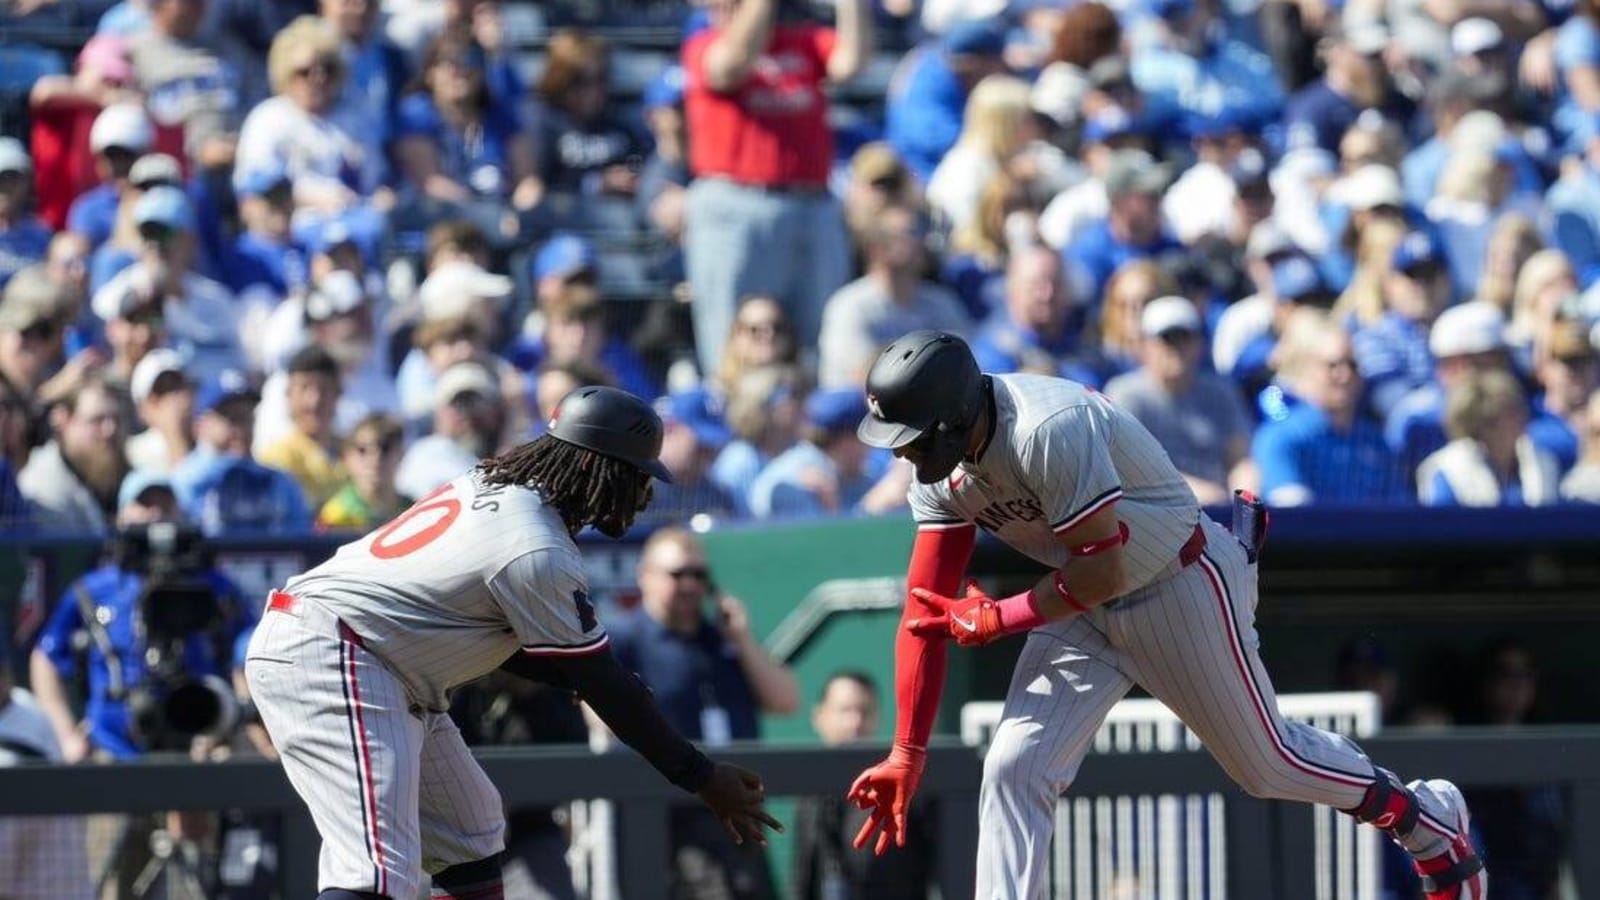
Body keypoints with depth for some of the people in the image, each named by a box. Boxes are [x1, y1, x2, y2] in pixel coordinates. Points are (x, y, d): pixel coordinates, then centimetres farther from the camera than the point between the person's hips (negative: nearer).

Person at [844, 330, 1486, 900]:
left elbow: (1102, 570, -30)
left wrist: (994, 619, -20)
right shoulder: (943, 469, -8)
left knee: (1265, 760, 8)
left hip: (1182, 587, -7)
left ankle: (1432, 822, 33)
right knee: (1014, 768, -7)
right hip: (1086, 607, 7)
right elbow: (927, 610, -6)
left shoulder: (1049, 430, -35)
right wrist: (906, 754, -9)